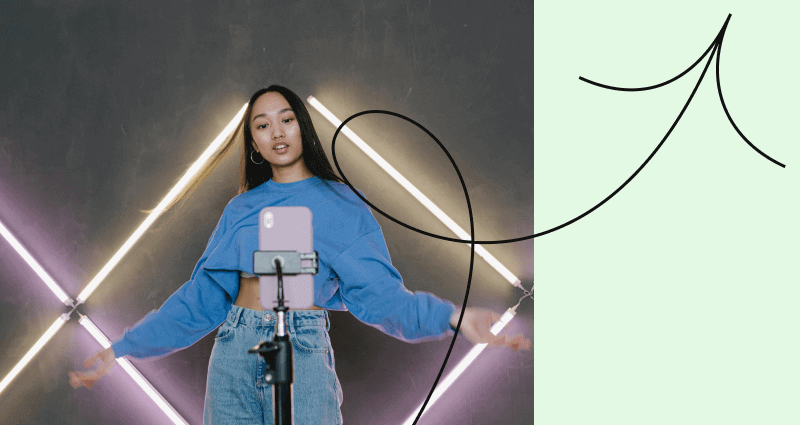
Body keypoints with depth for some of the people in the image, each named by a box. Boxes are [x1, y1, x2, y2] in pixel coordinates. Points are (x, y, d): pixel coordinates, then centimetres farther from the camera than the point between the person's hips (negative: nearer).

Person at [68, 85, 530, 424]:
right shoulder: (241, 209, 14)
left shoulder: (341, 206, 5)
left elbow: (379, 291, -4)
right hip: (233, 352, 3)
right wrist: (123, 349, 12)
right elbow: (201, 297, 15)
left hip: (304, 349, -3)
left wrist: (450, 316, -21)